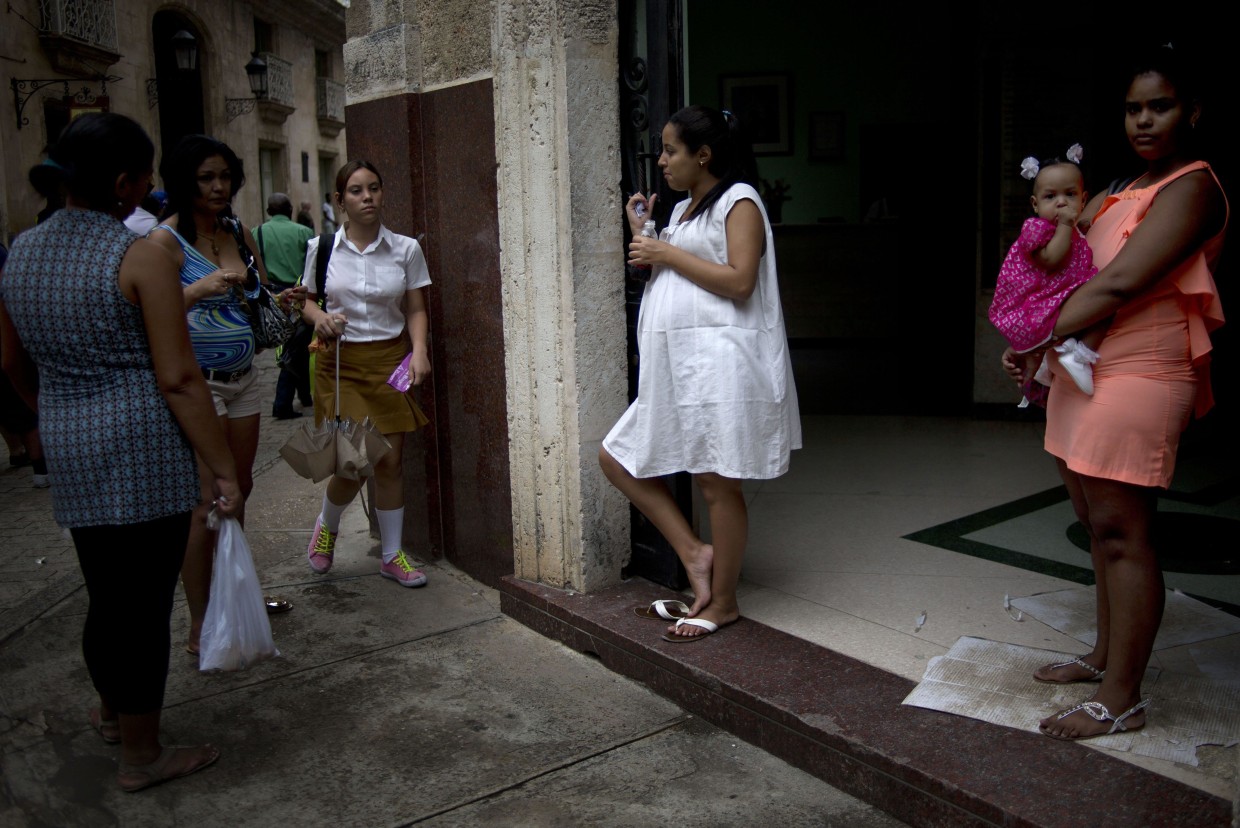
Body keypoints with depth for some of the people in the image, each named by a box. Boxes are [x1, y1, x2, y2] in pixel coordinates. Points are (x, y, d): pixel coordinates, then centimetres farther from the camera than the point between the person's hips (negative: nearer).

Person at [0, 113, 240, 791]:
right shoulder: (141, 258, -14)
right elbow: (178, 378, -17)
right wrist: (223, 469, -12)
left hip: (70, 454, 7)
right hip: (144, 450, -7)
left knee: (106, 592, 23)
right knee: (144, 601, 5)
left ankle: (111, 709, 44)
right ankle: (141, 756, 20)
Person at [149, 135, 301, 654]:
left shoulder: (240, 235, 10)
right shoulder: (167, 240, -10)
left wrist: (281, 300, -2)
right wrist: (200, 289, -36)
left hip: (242, 378, 7)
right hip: (196, 381, -7)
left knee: (239, 488, 14)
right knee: (206, 500, -7)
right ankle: (199, 625, 2)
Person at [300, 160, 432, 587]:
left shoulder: (406, 249, 1)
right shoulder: (321, 247, 1)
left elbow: (415, 310, 4)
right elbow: (306, 300, 10)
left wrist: (419, 351, -12)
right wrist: (321, 317, -12)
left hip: (389, 360, 1)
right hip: (340, 361, -1)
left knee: (389, 463, 3)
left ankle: (392, 555, 20)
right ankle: (327, 525, 30)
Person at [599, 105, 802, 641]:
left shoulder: (738, 201, -5)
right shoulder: (683, 210, 21)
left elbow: (739, 281, -18)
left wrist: (666, 254, -13)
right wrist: (643, 239, 14)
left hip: (719, 361, -10)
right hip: (676, 363, 10)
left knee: (716, 483, -2)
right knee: (617, 458, 7)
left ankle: (723, 602, 13)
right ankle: (694, 553, 12)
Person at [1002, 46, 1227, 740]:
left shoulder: (1192, 188, -9)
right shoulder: (1126, 191, 20)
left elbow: (1120, 284, -19)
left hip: (1137, 377, -9)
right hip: (1086, 370, 9)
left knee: (1121, 532, -7)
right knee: (1101, 525, 16)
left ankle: (1121, 699, 1)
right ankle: (1107, 656, 30)